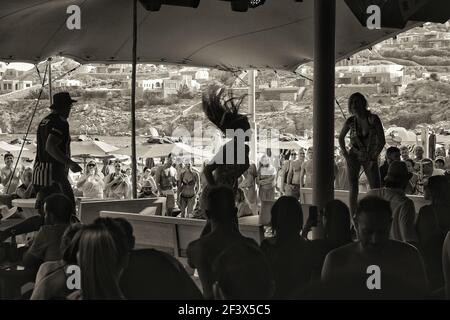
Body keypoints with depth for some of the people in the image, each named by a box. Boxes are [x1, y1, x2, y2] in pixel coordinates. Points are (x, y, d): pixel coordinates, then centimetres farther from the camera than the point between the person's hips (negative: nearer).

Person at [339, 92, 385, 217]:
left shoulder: (374, 119, -11)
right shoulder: (350, 121, -5)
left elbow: (382, 141, -8)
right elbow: (341, 138, 13)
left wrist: (373, 158, -13)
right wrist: (345, 153, 1)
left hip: (370, 158, -1)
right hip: (354, 157, 1)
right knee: (353, 190, -2)